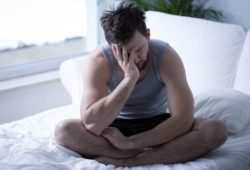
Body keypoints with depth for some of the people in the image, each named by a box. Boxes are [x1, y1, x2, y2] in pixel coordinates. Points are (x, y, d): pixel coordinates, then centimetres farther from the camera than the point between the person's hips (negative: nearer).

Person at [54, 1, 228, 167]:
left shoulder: (165, 55, -21)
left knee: (216, 130, -26)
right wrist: (129, 78, -40)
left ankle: (123, 161, -28)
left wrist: (129, 143, -30)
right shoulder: (100, 59, -22)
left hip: (158, 125, 0)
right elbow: (91, 125, -33)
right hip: (116, 128, 0)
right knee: (63, 130, -29)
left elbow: (184, 119, -26)